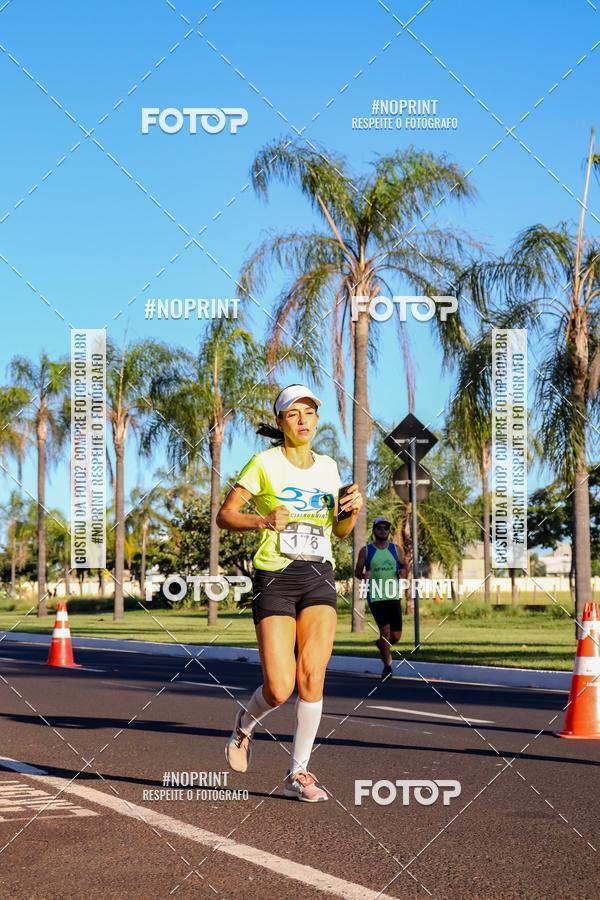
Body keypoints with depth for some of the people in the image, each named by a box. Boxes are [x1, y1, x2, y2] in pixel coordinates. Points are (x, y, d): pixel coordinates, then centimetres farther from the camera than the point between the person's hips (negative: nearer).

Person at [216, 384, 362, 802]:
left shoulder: (328, 466, 11)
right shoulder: (265, 463, -2)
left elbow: (340, 530, 19)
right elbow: (225, 515, -2)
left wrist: (353, 508, -2)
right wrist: (264, 521, -19)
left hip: (319, 578, 4)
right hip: (275, 578, -4)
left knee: (312, 678, -8)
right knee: (279, 689, -10)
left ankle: (299, 773, 5)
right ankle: (245, 724, 25)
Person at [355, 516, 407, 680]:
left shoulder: (396, 549, 8)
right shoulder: (366, 551, 2)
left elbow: (404, 565, 15)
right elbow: (357, 571, 7)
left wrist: (403, 571, -9)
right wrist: (363, 575, -16)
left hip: (394, 596, 3)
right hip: (375, 597, -3)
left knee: (396, 636, 2)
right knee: (385, 630, -13)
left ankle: (380, 644, 36)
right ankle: (387, 666, 0)